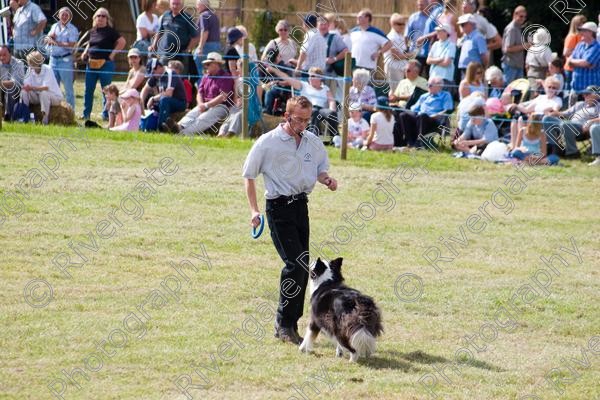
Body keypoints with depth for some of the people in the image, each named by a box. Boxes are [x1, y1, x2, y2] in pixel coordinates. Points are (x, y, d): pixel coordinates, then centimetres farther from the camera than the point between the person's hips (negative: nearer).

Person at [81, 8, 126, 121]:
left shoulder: (110, 31, -5)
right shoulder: (92, 31, 13)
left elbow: (122, 42, -10)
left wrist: (113, 53, -11)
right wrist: (85, 52, 12)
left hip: (105, 64, -6)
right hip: (91, 64, 6)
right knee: (88, 90, 7)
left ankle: (106, 115, 6)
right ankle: (86, 114, 14)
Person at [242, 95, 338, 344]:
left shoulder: (313, 142, 8)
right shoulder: (268, 142, -6)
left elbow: (320, 169, 24)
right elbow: (249, 175, 1)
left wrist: (326, 179, 0)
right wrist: (254, 210, -6)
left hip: (301, 205, 6)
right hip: (279, 207, -6)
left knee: (302, 267, 5)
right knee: (296, 263, -17)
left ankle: (288, 325, 14)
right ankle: (284, 322, -9)